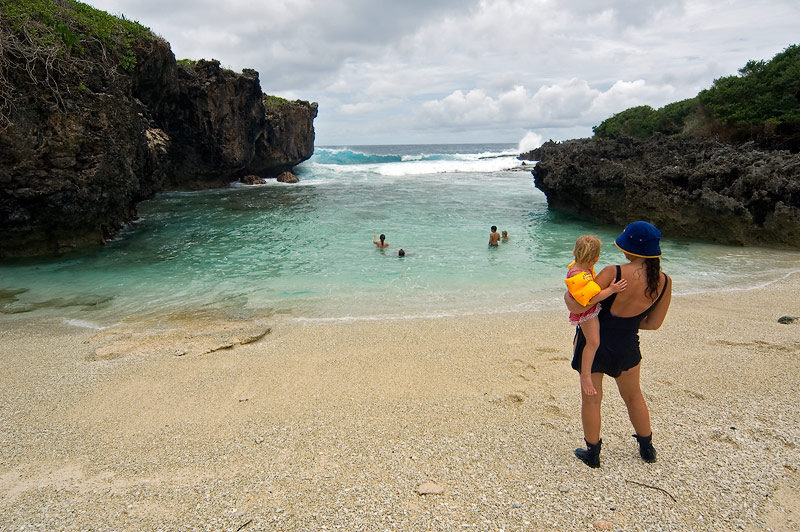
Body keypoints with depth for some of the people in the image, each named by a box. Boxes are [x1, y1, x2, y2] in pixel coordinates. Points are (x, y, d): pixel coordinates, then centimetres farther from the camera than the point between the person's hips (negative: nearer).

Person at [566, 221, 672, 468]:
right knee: (634, 397, 27)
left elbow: (577, 306, -27)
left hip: (594, 341, -4)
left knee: (591, 399, 14)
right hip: (627, 345, 4)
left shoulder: (614, 273, -26)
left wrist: (567, 296, -5)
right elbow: (653, 324, 1)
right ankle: (647, 448, 43)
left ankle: (592, 453, 28)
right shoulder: (664, 282, -10)